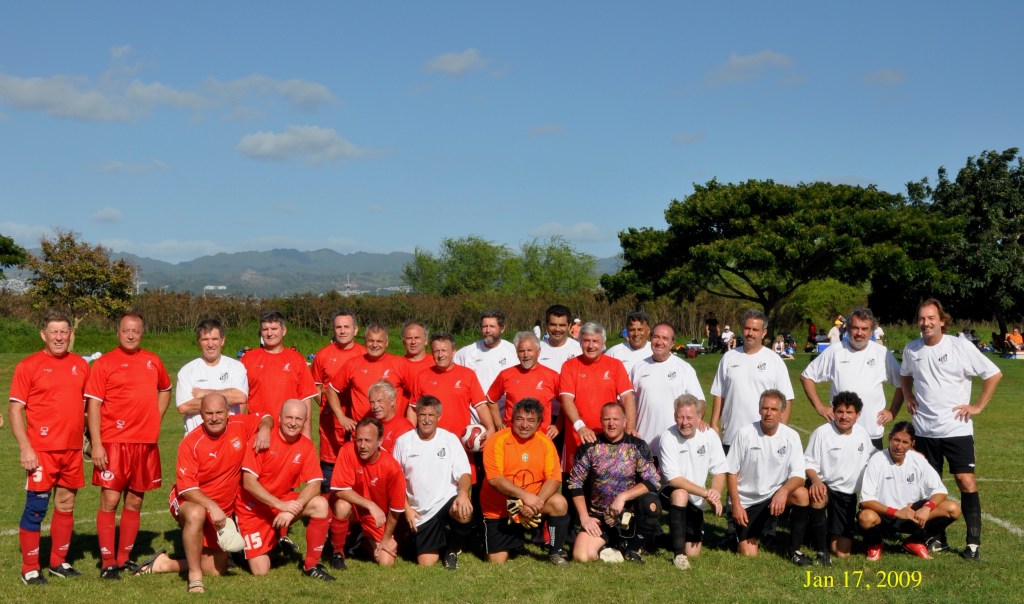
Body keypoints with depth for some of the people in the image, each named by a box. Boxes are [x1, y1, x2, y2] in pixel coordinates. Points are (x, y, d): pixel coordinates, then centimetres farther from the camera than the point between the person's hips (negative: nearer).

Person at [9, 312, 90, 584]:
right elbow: (15, 410, -5)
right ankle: (30, 569, 8)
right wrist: (25, 447, -13)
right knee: (36, 507, -2)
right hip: (41, 450, -4)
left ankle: (59, 562, 23)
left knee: (66, 505, 11)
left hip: (73, 449, 5)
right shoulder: (29, 365, -3)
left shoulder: (81, 365, 10)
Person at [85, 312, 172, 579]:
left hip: (146, 442, 4)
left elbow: (165, 390, 25)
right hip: (113, 442, -4)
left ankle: (125, 557, 18)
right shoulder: (104, 363, -2)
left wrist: (154, 420, 10)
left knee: (134, 501, 9)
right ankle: (107, 562, 1)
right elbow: (94, 405, -6)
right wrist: (96, 444, -13)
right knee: (110, 500, -6)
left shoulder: (153, 361, 10)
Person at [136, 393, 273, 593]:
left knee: (217, 570, 7)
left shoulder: (240, 425, -10)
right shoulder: (191, 443, -19)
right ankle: (194, 576, -28)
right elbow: (186, 487, -21)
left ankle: (165, 564, 24)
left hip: (223, 512, 5)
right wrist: (211, 506, -33)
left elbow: (265, 419, 9)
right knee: (196, 514, -43)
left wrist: (265, 429, -15)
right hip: (190, 501, -4)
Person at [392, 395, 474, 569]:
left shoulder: (450, 439, 1)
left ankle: (453, 549, -1)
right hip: (420, 513, 1)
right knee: (426, 563, -7)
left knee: (464, 513, -35)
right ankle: (440, 539, 29)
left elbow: (464, 473, -5)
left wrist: (463, 492, -26)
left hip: (447, 501, -1)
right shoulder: (403, 442, 2)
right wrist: (406, 508, -3)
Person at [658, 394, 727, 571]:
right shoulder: (668, 438, -20)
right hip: (670, 493, -4)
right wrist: (706, 493, -32)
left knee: (693, 553, 1)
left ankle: (678, 532, 36)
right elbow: (674, 479, -24)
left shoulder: (710, 436, -9)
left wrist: (715, 496, -23)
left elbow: (719, 471, -4)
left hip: (695, 501, 4)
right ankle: (678, 553, -29)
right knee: (680, 494, -39)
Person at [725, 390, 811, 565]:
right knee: (749, 554, -12)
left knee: (801, 494, -30)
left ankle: (795, 550, -12)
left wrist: (783, 491, -32)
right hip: (747, 500, -2)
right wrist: (736, 505, -11)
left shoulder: (791, 436, -7)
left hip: (775, 494, 2)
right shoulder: (745, 434, -11)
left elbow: (798, 475, -12)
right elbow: (731, 472, -5)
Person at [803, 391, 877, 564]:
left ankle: (831, 535, 37)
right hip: (824, 487, -4)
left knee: (842, 553, -1)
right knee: (817, 496, -44)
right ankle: (821, 549, -24)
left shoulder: (862, 433, 5)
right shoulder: (822, 433, -12)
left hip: (847, 495, 4)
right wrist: (816, 480, -31)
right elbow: (809, 463, -11)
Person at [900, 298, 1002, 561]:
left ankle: (973, 542, 1)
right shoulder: (911, 350, 4)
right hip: (925, 430, 4)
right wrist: (908, 398, 11)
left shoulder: (960, 346, -9)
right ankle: (937, 539, 21)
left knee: (967, 483, -8)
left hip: (957, 429, -4)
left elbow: (994, 374, -4)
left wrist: (978, 406, -6)